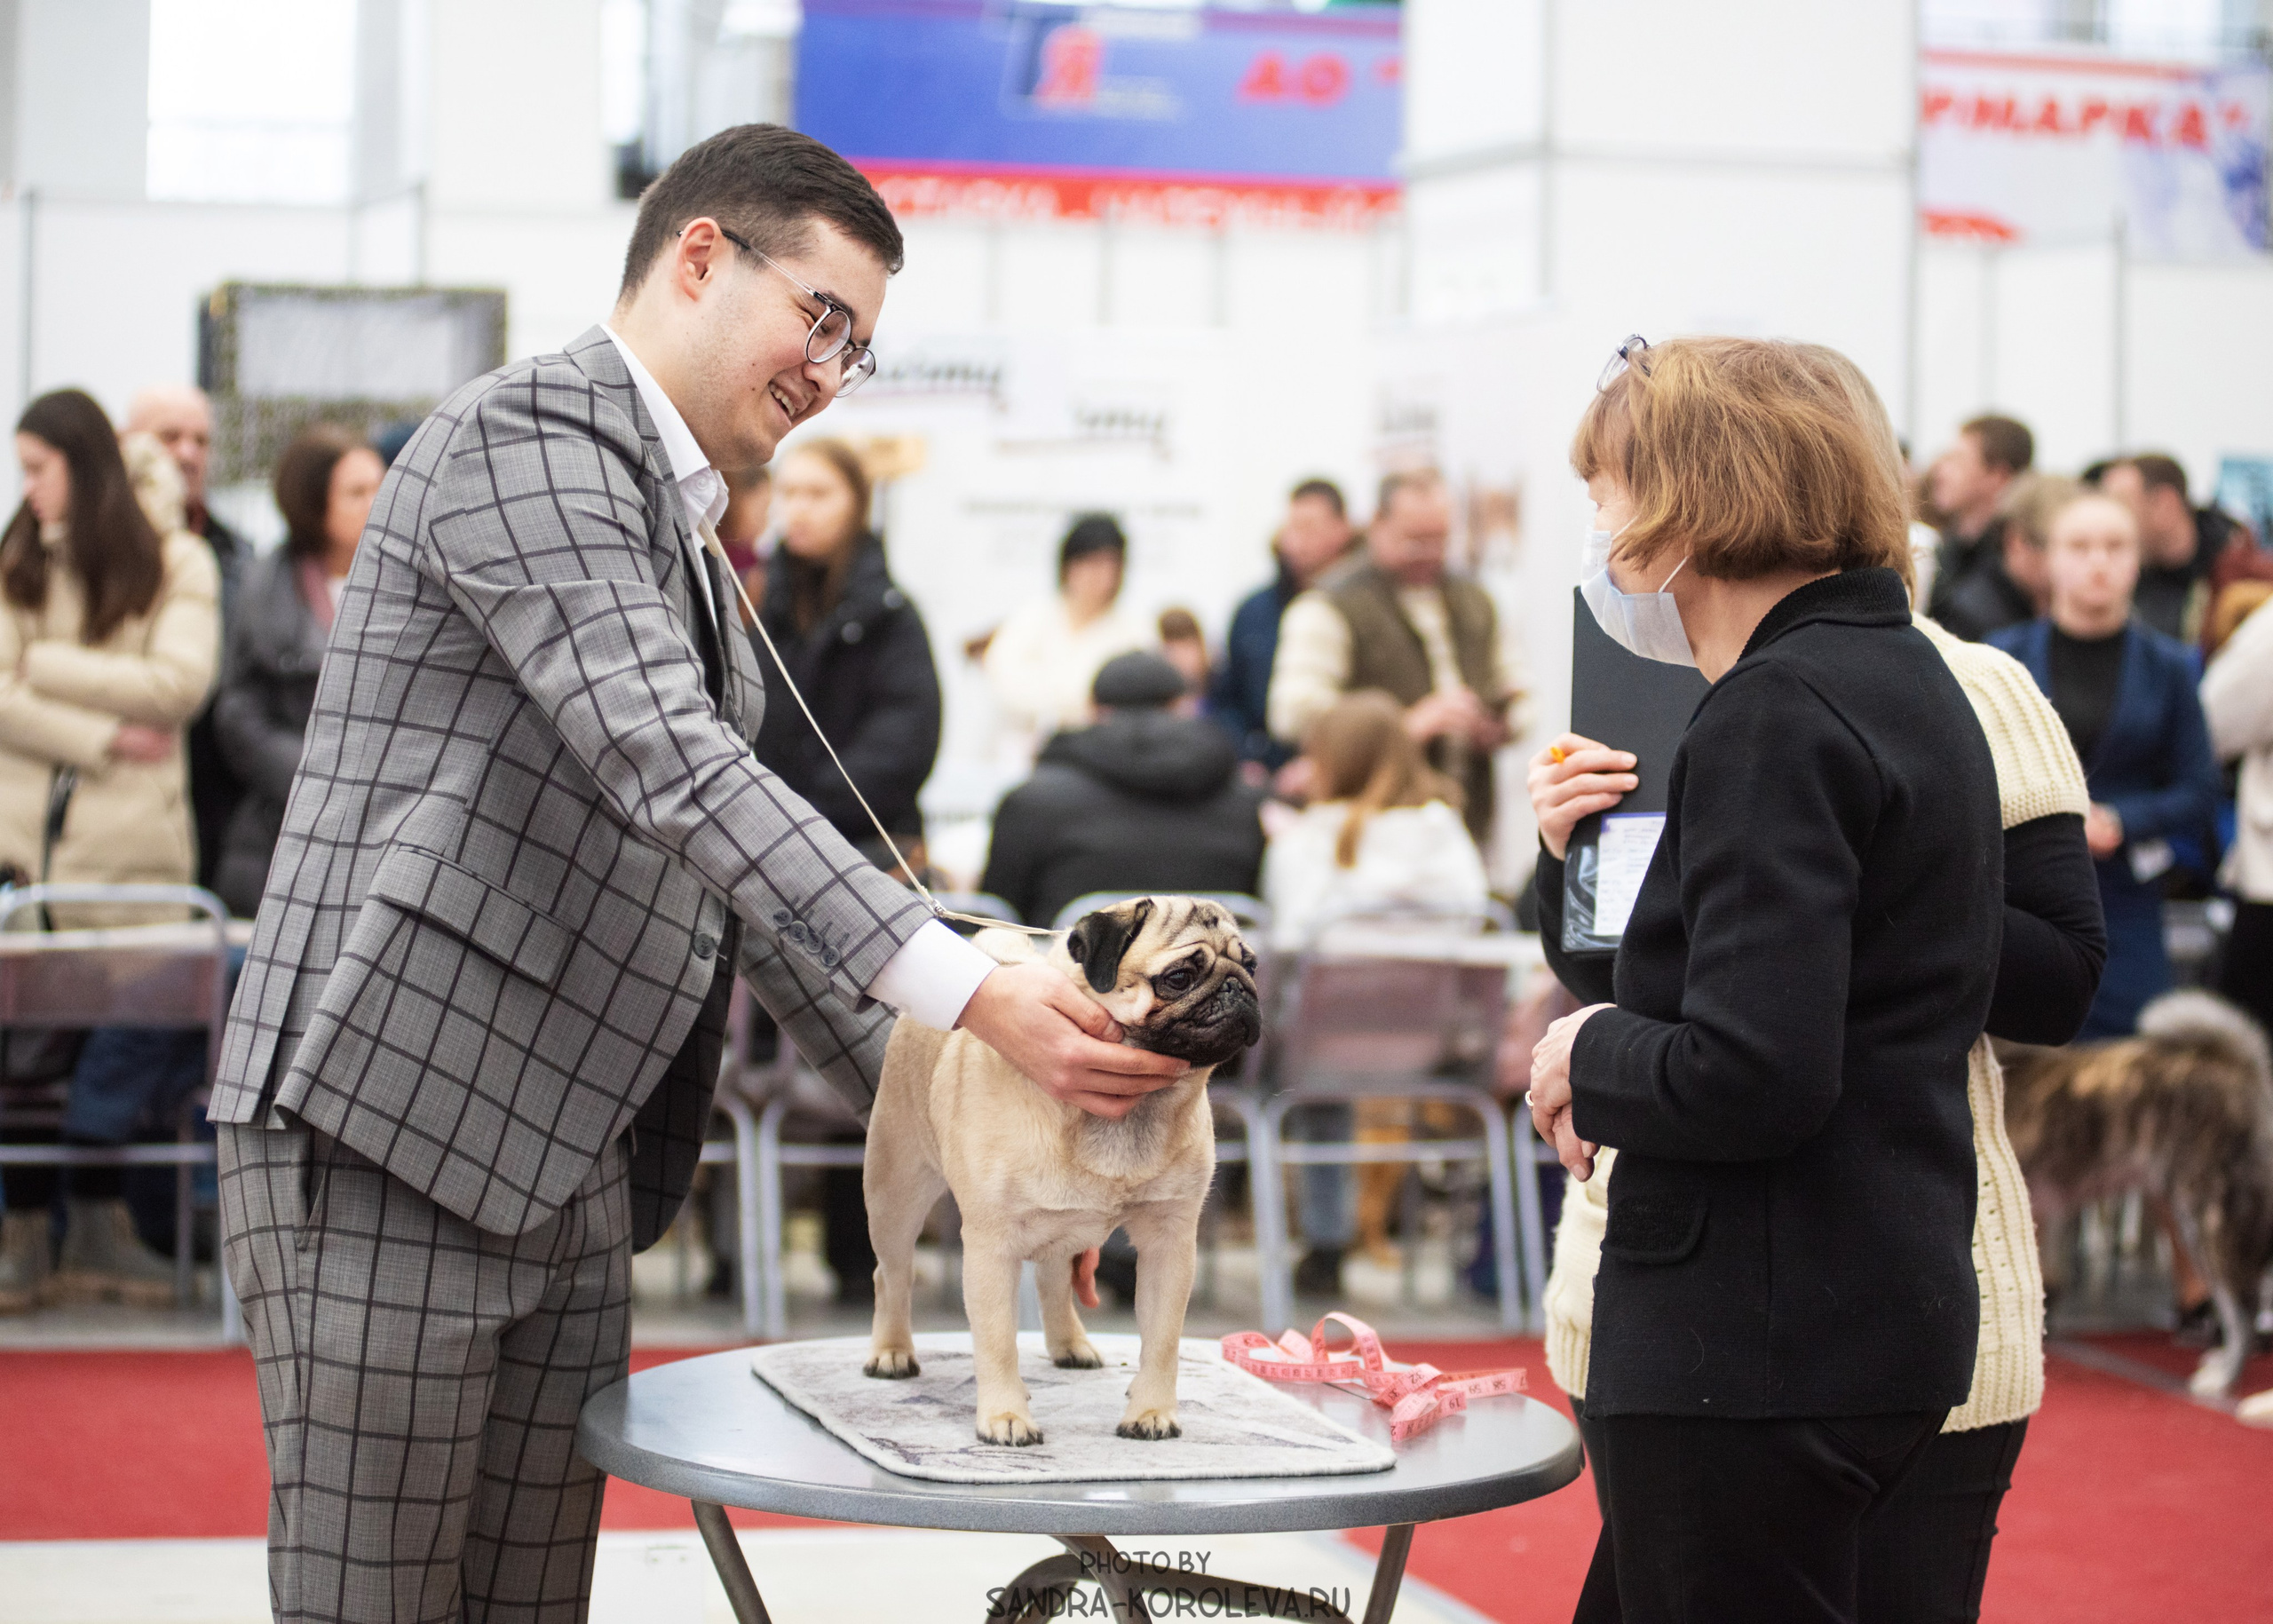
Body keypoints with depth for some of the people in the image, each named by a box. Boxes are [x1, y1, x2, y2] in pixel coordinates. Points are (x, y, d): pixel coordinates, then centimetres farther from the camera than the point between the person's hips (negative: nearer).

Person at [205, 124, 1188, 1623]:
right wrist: (971, 990, -28)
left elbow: (739, 876, 23)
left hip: (569, 1169, 9)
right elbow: (672, 771, -24)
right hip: (385, 1140, -9)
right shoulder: (530, 435, -11)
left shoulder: (681, 533, 20)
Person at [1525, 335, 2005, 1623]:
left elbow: (1750, 1075, -26)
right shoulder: (1907, 679, 15)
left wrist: (1590, 1058, -9)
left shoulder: (1777, 714, -17)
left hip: (1761, 1347, -10)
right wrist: (1581, 859, 6)